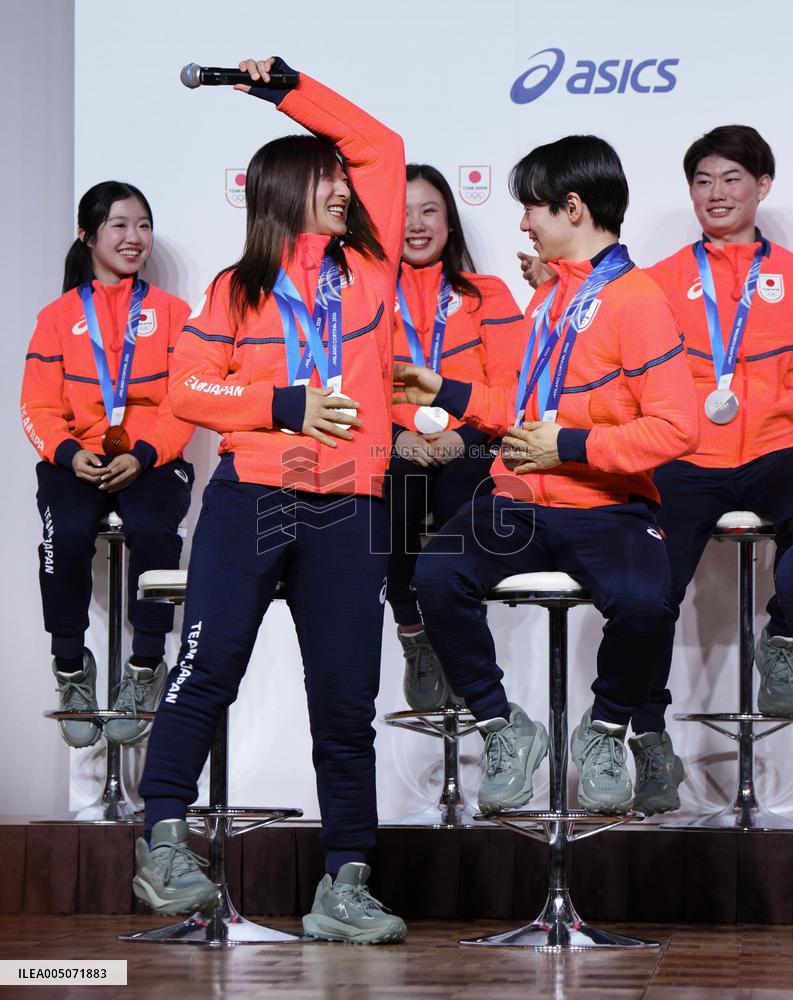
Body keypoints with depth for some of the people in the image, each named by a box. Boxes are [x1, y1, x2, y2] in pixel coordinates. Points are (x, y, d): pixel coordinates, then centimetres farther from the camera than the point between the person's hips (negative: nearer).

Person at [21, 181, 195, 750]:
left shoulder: (171, 313, 11)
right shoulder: (59, 316, 13)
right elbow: (39, 407, 6)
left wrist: (142, 456, -16)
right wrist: (70, 453, -15)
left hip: (151, 461, 0)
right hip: (77, 460, 1)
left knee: (152, 529, -32)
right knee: (67, 534, -31)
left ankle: (146, 669, -16)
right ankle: (72, 669, -11)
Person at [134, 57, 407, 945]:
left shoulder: (368, 266, 13)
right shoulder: (239, 290, 7)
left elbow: (380, 146, 16)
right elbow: (187, 385, 1)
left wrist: (289, 91, 14)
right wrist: (285, 406, -9)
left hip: (347, 511, 2)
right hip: (249, 502, -2)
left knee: (346, 698, 2)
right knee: (208, 665, -9)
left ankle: (344, 886, 7)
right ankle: (163, 841, 2)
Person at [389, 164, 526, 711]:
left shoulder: (487, 294, 17)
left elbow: (511, 385, 3)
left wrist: (454, 434, -14)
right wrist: (398, 433, -14)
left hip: (467, 446, 0)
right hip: (394, 445, 0)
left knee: (459, 490, -34)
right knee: (393, 486, -34)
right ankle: (414, 641, -18)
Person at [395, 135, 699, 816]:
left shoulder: (635, 300, -7)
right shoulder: (549, 295, 18)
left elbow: (676, 426, -16)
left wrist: (568, 447, -16)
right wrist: (448, 394, 23)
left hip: (606, 510, -6)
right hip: (522, 503, 6)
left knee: (643, 604, -35)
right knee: (438, 576, -24)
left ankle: (605, 732, -3)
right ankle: (505, 730, -4)